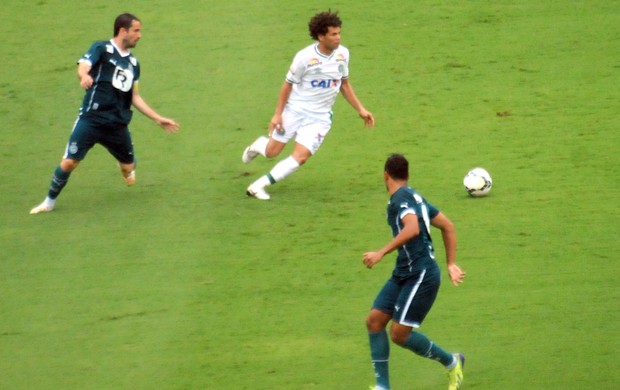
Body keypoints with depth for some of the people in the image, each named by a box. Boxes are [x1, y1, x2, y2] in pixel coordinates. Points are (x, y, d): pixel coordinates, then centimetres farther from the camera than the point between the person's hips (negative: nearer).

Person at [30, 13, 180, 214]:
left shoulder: (133, 63, 17)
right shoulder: (102, 49, -1)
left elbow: (135, 98, 22)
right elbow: (83, 67, -18)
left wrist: (158, 119, 20)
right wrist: (84, 76, -43)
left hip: (118, 126, 5)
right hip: (91, 120, -5)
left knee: (129, 170, 9)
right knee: (69, 162, -13)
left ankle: (124, 164, 47)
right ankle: (50, 201, 8)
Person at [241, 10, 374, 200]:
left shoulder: (343, 54, -4)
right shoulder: (305, 57, -17)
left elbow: (344, 84, 12)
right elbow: (288, 84, -6)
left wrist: (360, 109, 8)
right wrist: (278, 114, -6)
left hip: (320, 117, 2)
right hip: (295, 110, -2)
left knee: (300, 156, -14)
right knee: (271, 152, 4)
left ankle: (259, 185, -5)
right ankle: (259, 145, 43)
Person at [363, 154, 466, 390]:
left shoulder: (400, 198, -13)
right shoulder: (415, 197, 17)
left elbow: (413, 228, -31)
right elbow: (447, 226, 21)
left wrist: (381, 253, -31)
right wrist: (451, 264, 22)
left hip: (421, 276, -10)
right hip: (403, 274, 10)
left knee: (399, 334, -8)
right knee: (374, 320, 1)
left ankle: (451, 362, 13)